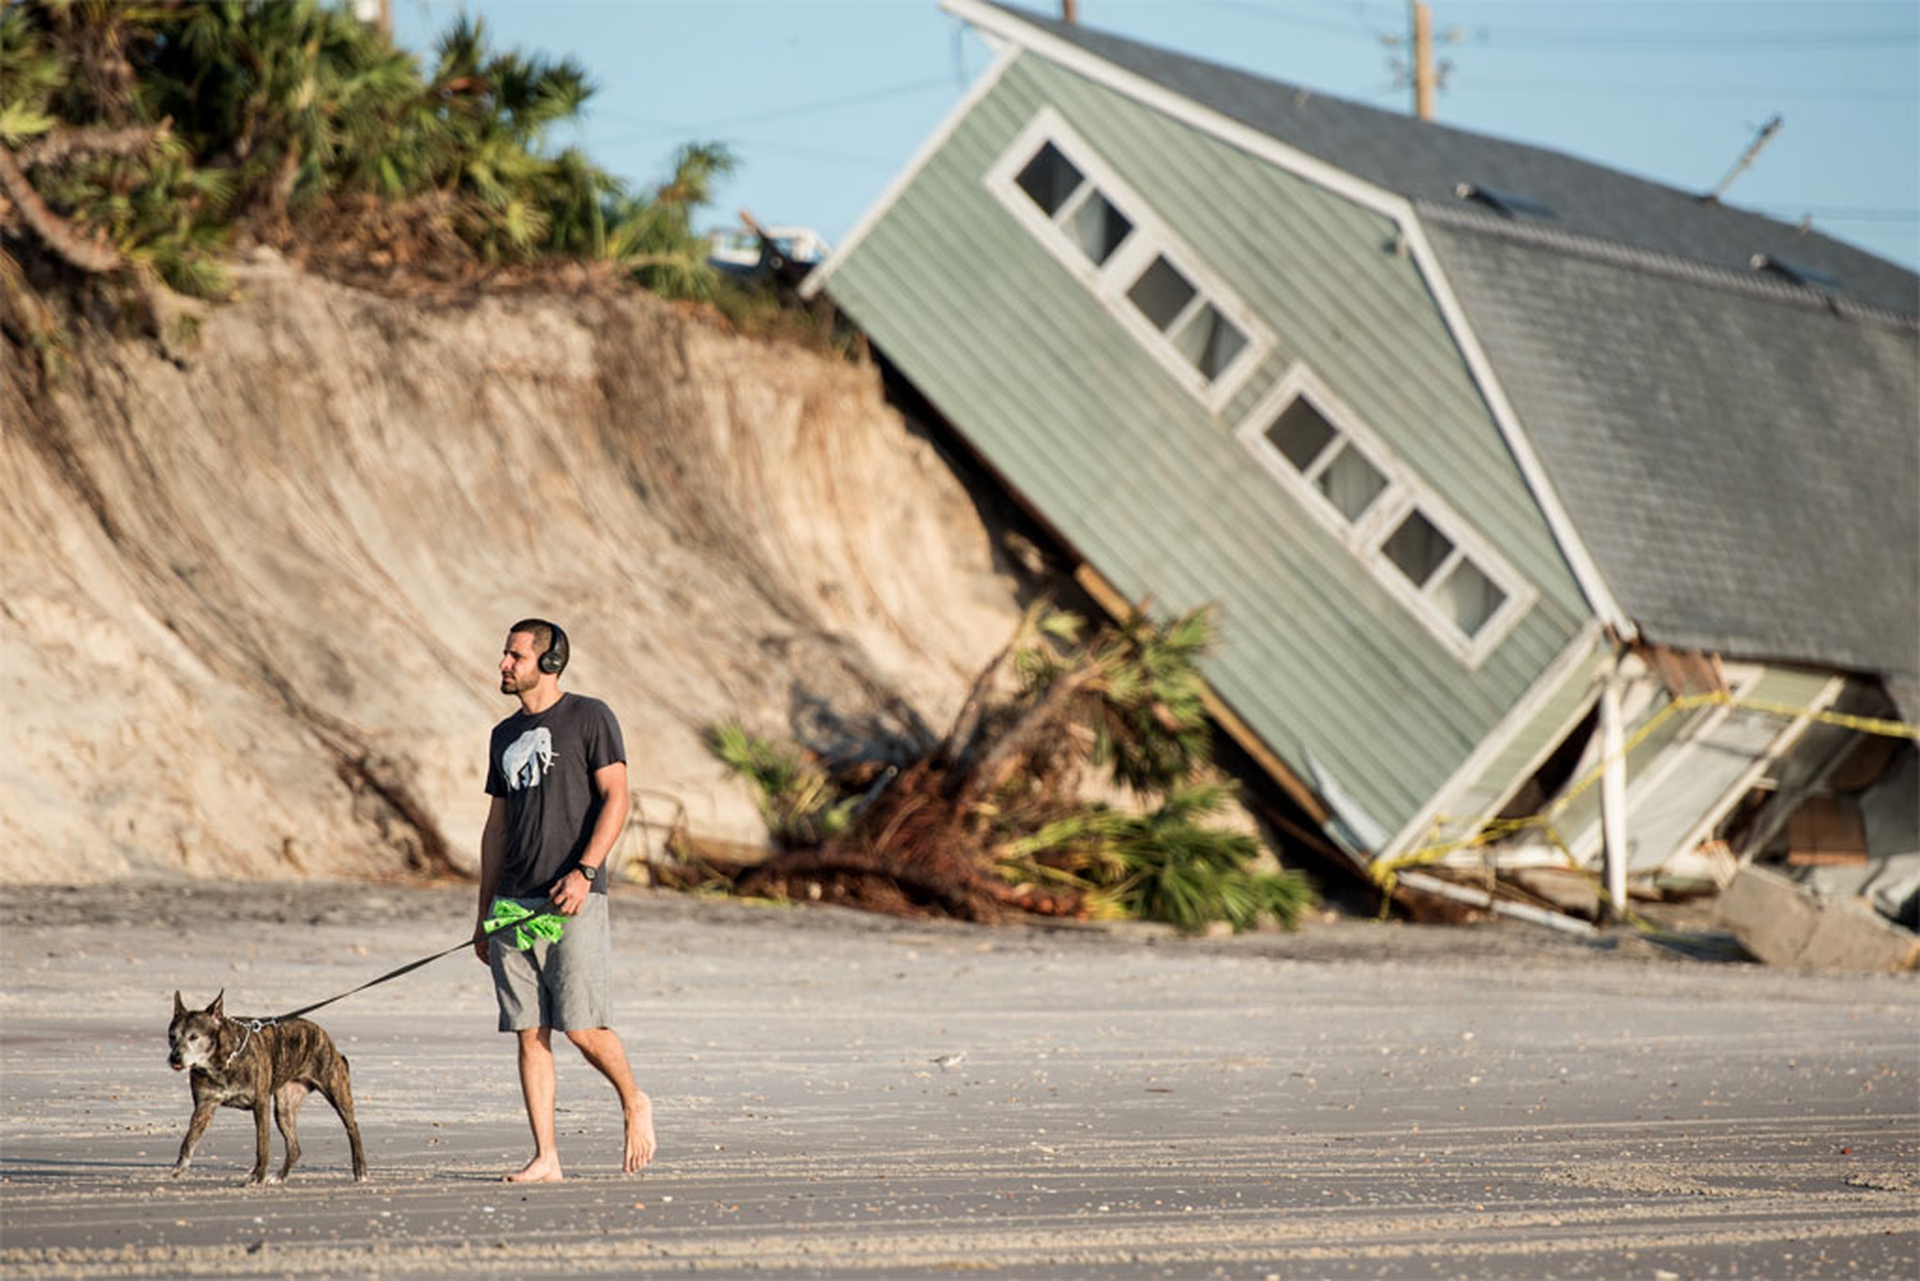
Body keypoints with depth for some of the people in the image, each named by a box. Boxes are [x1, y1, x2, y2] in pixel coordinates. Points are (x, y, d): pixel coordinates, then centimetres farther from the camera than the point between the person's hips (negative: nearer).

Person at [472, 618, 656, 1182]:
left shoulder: (589, 718, 0)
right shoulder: (505, 735, 18)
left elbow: (615, 798, -8)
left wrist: (584, 871, -20)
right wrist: (483, 916, 18)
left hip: (574, 901, -6)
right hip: (514, 902, 6)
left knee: (582, 1028, -11)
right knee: (531, 1034, 1)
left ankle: (634, 1102, 16)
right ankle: (545, 1157, 1)